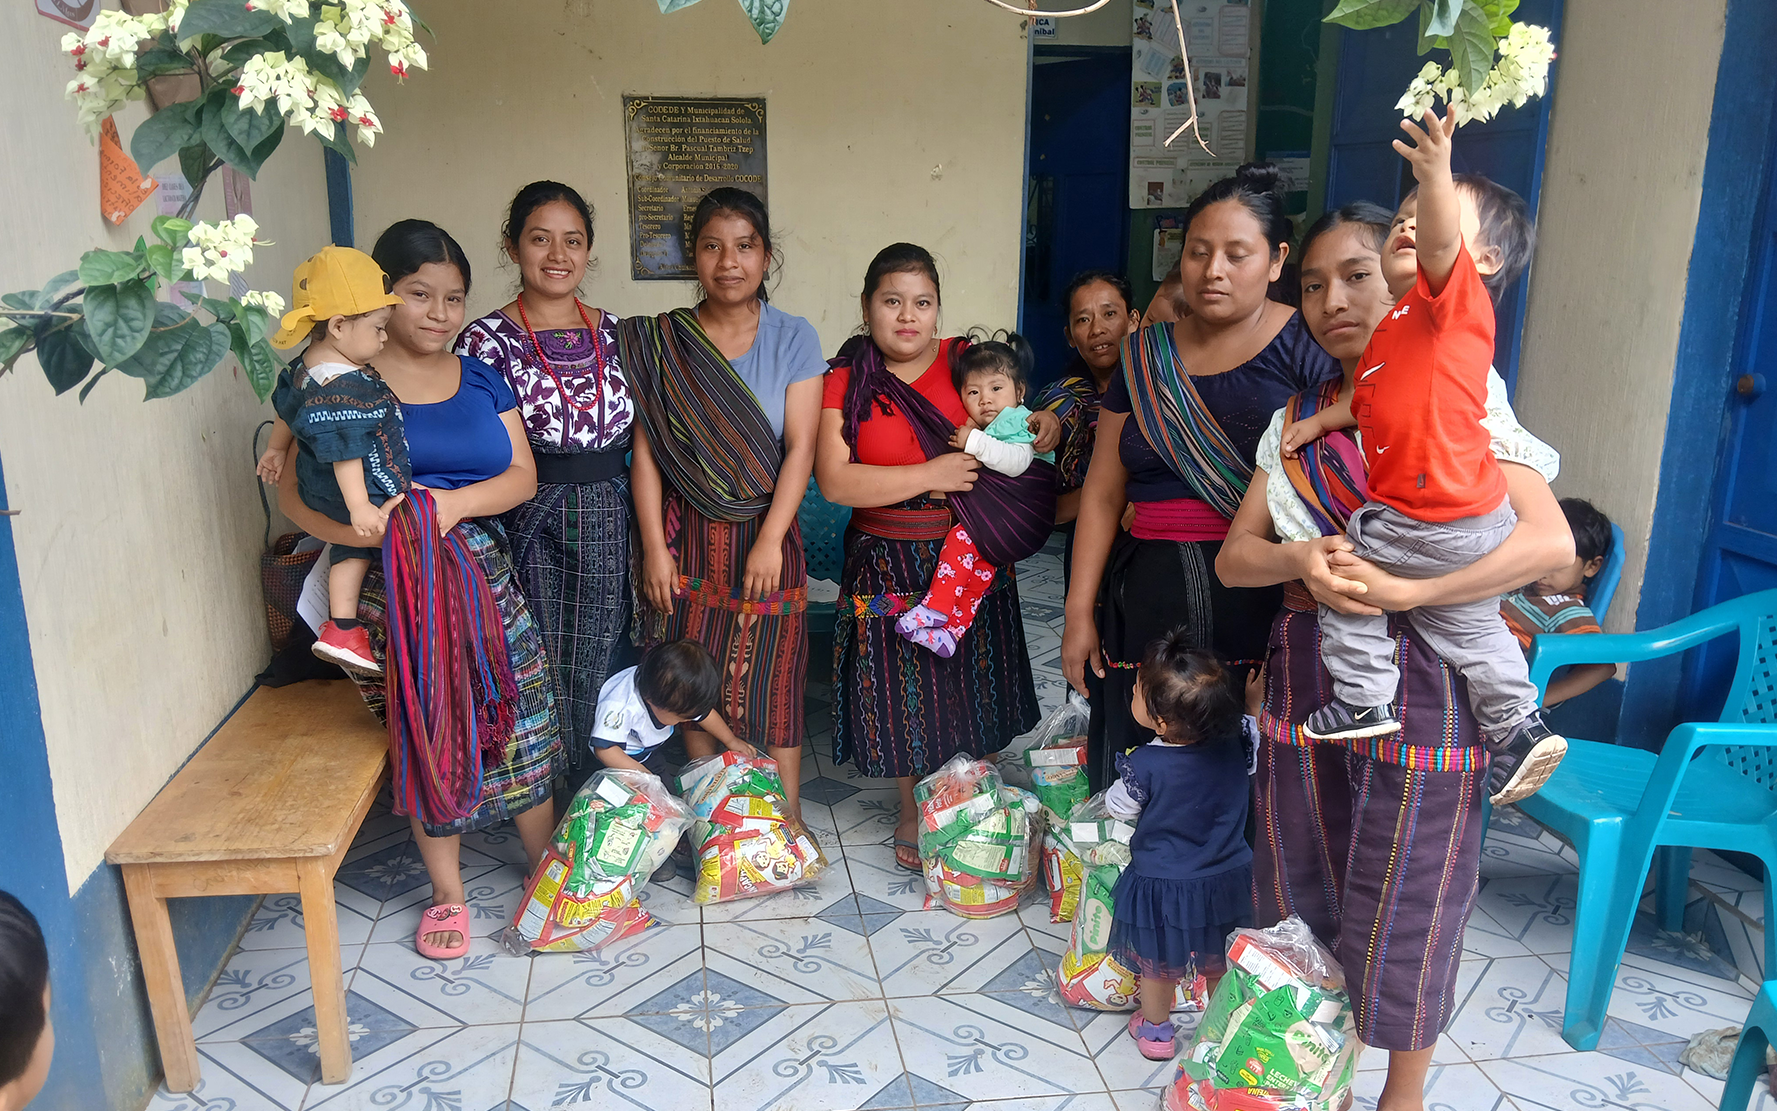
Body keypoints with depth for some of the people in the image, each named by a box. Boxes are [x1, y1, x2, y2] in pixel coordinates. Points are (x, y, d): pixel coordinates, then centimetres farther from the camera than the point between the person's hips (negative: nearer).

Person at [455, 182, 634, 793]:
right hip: (531, 530, -3)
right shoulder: (487, 340, -5)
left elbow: (641, 438, 12)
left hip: (609, 529, 4)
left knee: (598, 673, 11)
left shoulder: (613, 332, 8)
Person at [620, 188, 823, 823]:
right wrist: (655, 549, -7)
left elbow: (800, 448, -7)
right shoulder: (659, 342, 2)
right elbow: (647, 448, -1)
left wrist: (769, 542, -16)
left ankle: (788, 823, 17)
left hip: (765, 534, -1)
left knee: (773, 685, 3)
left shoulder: (793, 339, -1)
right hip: (687, 538, 1)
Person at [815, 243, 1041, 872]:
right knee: (902, 693, 6)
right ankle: (912, 814, 29)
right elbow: (835, 481, -15)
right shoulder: (846, 381, -5)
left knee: (975, 687, 12)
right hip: (889, 565, -2)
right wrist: (930, 476, -19)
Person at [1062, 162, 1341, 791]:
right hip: (1150, 605, 4)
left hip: (1264, 604, -3)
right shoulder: (1146, 356, 12)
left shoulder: (1307, 348, 0)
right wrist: (1080, 612, 8)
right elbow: (1103, 493, 11)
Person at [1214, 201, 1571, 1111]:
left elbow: (1551, 541, -16)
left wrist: (1399, 589, -26)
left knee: (1406, 899, 6)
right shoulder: (1299, 419, 10)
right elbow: (1234, 555, 5)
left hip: (1418, 685, -4)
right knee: (1302, 886, 13)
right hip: (1305, 678, 5)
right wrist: (1302, 560, -18)